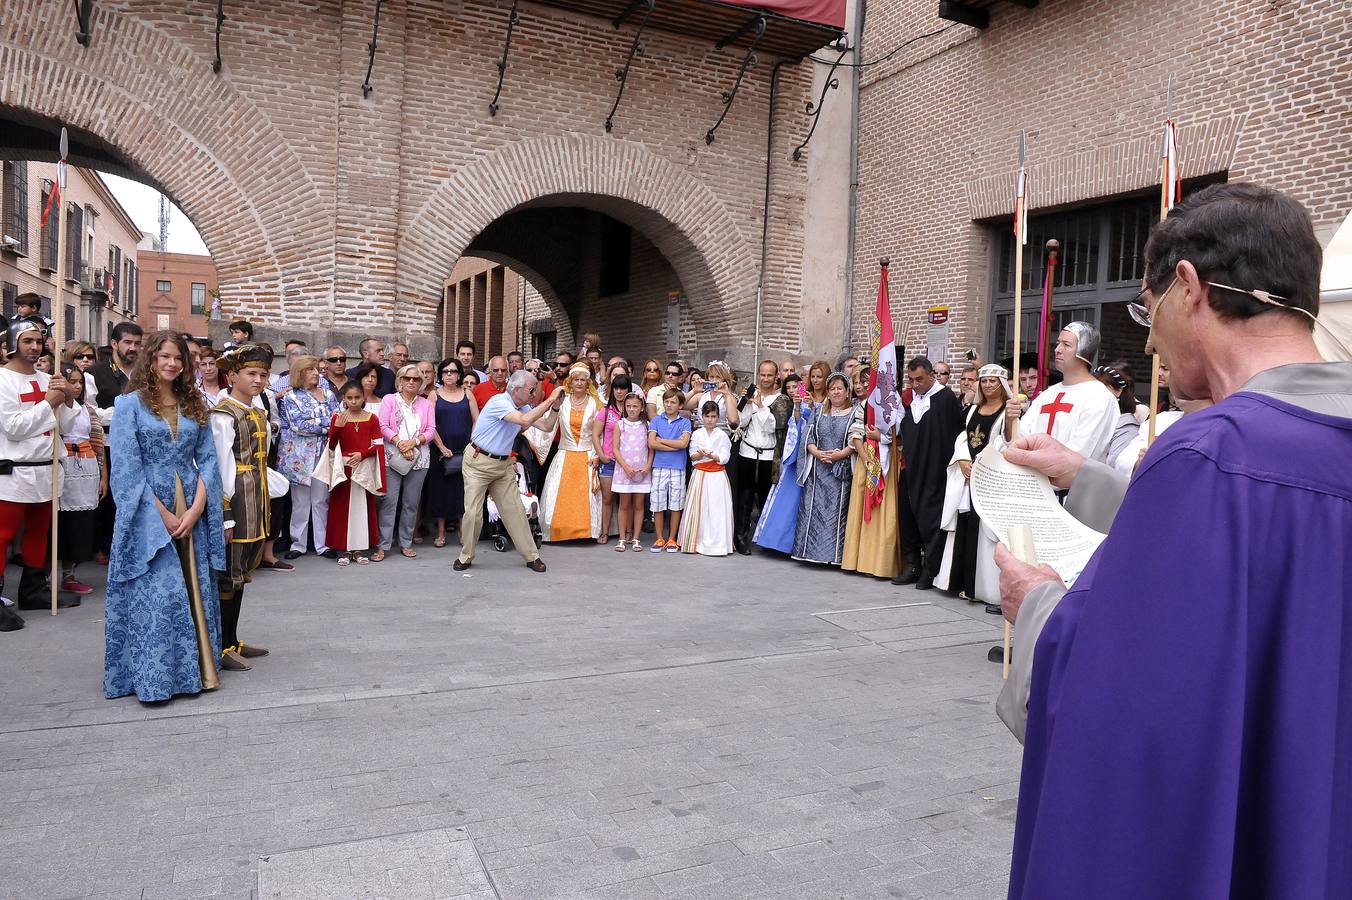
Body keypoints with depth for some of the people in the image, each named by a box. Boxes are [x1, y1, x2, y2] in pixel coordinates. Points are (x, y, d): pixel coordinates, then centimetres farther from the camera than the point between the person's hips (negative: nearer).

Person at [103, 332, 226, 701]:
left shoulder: (194, 404, 11)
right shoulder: (130, 403, -2)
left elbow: (208, 459, 6)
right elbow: (127, 467, -8)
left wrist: (197, 507, -8)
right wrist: (162, 514, -12)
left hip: (191, 511, 4)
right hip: (148, 514, -4)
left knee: (194, 590, 7)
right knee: (155, 594, -4)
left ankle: (194, 669, 16)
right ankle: (153, 678, 5)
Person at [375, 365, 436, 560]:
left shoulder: (426, 404, 12)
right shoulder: (389, 400, 6)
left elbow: (431, 431, 5)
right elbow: (383, 427, -3)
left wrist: (414, 442, -11)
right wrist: (399, 443, -15)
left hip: (419, 459, 3)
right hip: (392, 457, -3)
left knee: (411, 503, 7)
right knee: (389, 501, -6)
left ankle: (406, 543, 15)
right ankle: (383, 546, -3)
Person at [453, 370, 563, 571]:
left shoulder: (523, 408, 6)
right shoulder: (499, 402, -20)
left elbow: (547, 427, 4)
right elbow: (525, 421, -34)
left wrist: (556, 406, -10)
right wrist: (550, 400, -30)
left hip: (503, 464, 7)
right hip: (478, 462, -7)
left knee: (514, 510, 5)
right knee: (473, 513, -4)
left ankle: (531, 556, 10)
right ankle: (466, 556, 14)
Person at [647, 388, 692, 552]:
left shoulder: (684, 422, 3)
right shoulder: (656, 420, 6)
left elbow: (683, 443, -12)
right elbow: (651, 443, -7)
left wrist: (661, 440, -7)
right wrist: (675, 445, -9)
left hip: (678, 468, -1)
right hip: (659, 467, 1)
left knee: (676, 504, 4)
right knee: (658, 504, 4)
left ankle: (672, 539, 16)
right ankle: (660, 538, 16)